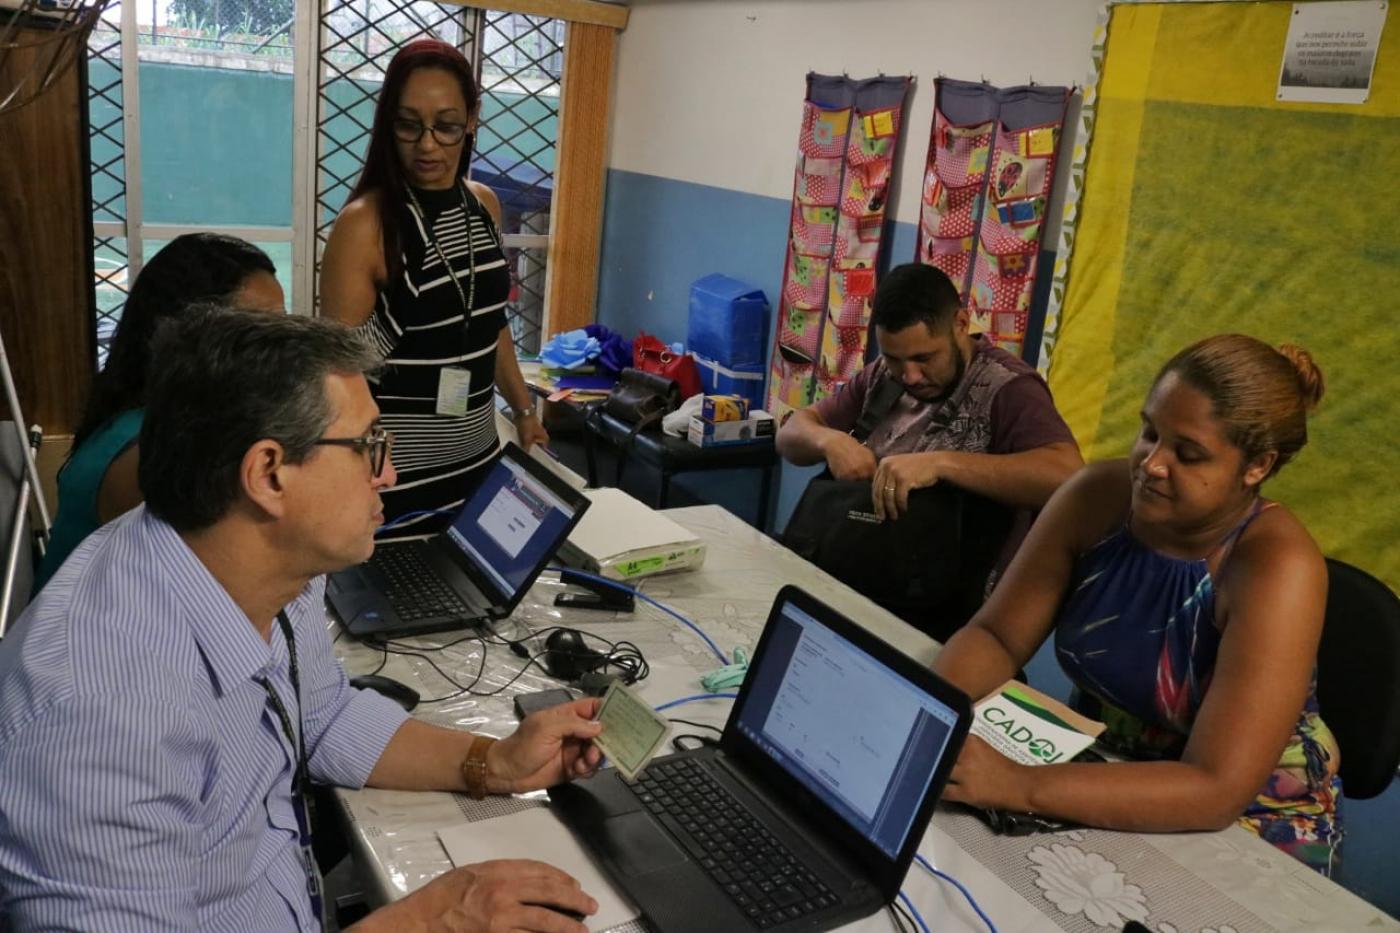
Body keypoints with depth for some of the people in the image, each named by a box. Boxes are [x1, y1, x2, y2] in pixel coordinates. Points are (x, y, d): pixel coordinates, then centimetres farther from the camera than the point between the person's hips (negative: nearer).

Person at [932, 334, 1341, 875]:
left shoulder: (1276, 568, -27)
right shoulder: (1099, 496, -12)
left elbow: (1216, 790, -33)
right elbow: (996, 637, -7)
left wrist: (1017, 787, -41)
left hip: (1250, 824, -5)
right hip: (1099, 766, 5)